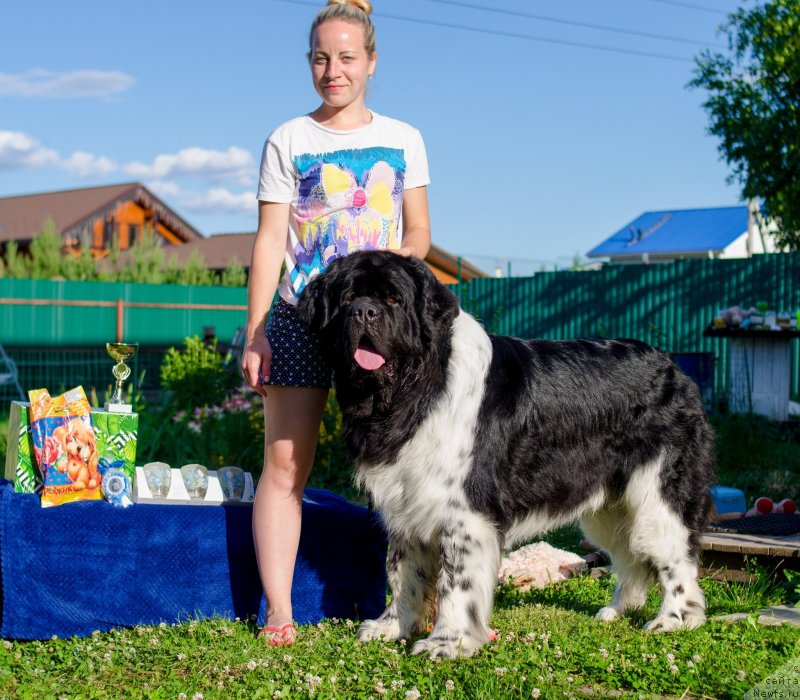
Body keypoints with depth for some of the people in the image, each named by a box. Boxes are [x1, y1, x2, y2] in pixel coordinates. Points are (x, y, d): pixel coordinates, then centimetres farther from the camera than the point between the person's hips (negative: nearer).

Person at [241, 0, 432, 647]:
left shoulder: (403, 140, 12)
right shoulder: (287, 142, 7)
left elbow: (420, 234, 12)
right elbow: (270, 241, 2)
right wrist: (254, 335, -5)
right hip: (299, 318, -1)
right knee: (284, 464, -5)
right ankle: (279, 612, 0)